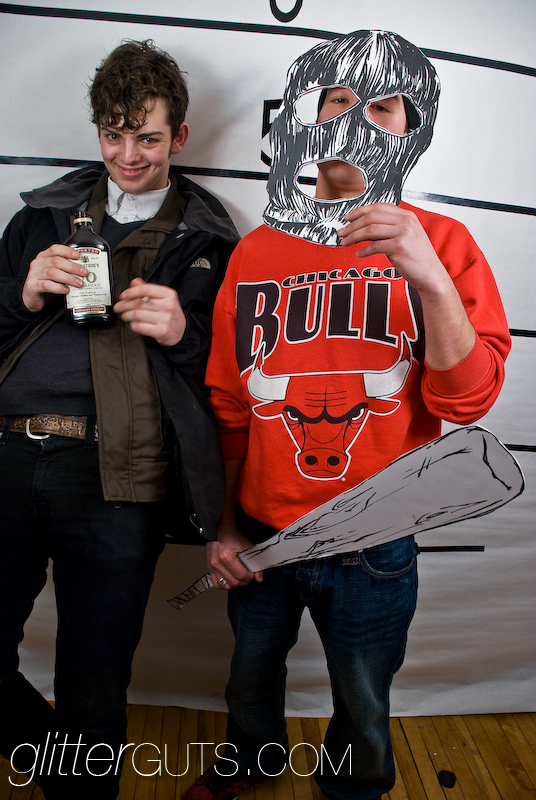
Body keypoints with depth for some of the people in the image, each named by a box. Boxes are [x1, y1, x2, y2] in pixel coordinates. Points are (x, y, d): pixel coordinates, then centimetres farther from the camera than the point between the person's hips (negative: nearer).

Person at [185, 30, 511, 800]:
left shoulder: (439, 244, -7)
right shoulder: (255, 252, -2)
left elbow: (468, 400, -16)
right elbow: (228, 407, 3)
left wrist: (430, 278, -30)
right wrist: (225, 526, 4)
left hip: (375, 549, -2)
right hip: (262, 536, 3)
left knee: (362, 708, 21)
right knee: (252, 674, 26)